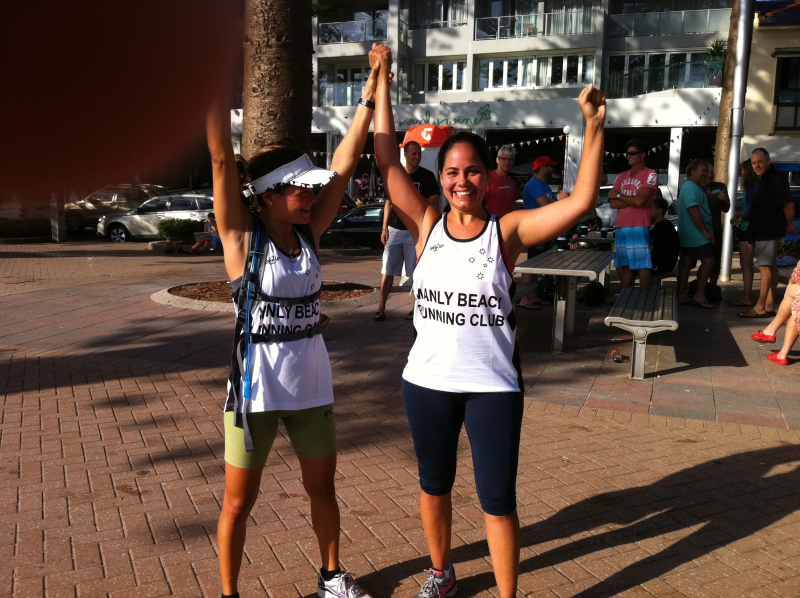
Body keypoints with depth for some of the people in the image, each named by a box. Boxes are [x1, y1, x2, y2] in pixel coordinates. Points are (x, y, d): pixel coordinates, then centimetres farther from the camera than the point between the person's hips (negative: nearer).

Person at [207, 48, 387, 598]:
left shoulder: (309, 234, 1)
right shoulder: (242, 237, -11)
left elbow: (345, 165, 0)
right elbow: (222, 158, -21)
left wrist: (369, 98, -1)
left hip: (311, 385, 5)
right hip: (256, 386, -4)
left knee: (322, 489, 19)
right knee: (239, 501, 9)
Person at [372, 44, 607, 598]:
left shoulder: (508, 231, -6)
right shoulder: (427, 225, -1)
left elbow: (581, 201, -14)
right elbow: (387, 160, -3)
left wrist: (594, 126, -20)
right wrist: (382, 84, -2)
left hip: (493, 385, -2)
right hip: (428, 380, 3)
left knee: (498, 500, 4)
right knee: (434, 485, 20)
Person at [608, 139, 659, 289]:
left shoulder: (650, 175, -3)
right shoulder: (622, 176, 15)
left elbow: (639, 200, -15)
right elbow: (613, 203, 5)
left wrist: (618, 195, -2)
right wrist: (632, 201, -7)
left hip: (638, 229, -7)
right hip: (620, 228, 7)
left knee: (642, 266, -7)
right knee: (624, 266, 10)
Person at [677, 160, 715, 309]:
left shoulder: (695, 187, 21)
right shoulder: (690, 188, -14)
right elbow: (694, 211, -23)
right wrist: (705, 231, -20)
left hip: (688, 235, 11)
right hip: (696, 235, -11)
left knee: (686, 263, 9)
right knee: (708, 261, -12)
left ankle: (682, 296, 11)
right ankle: (699, 296, -11)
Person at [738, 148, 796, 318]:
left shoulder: (776, 179, -16)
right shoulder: (761, 180, 14)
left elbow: (788, 204, -20)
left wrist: (789, 225, -10)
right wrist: (742, 217, 19)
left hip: (769, 232, -10)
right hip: (761, 231, 10)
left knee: (765, 267, -9)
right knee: (770, 267, 12)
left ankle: (760, 307, -7)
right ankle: (769, 306, 18)